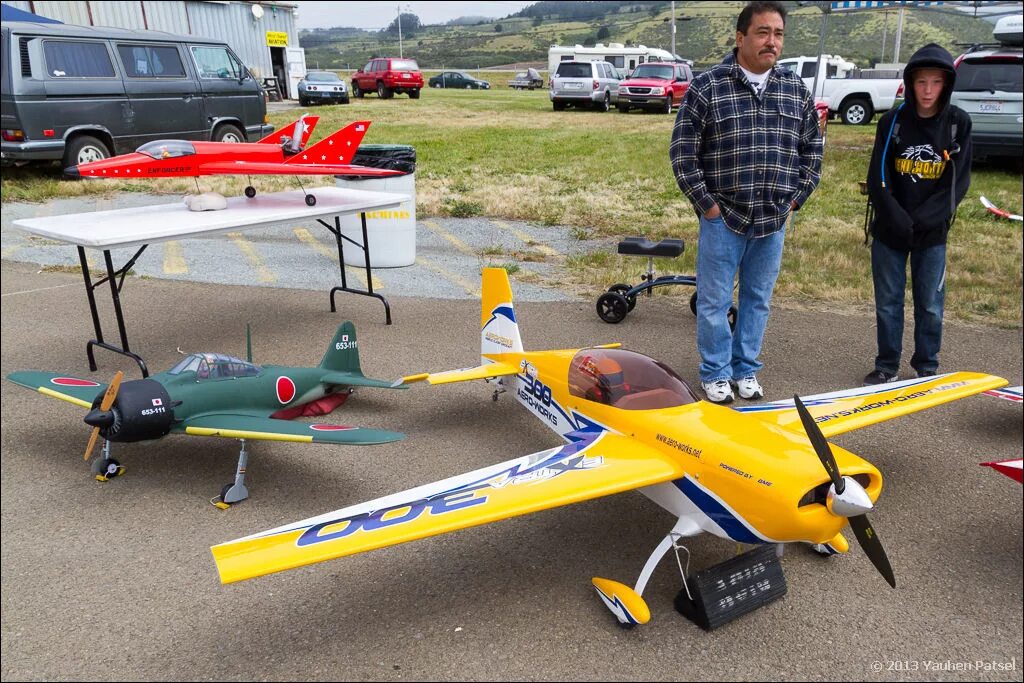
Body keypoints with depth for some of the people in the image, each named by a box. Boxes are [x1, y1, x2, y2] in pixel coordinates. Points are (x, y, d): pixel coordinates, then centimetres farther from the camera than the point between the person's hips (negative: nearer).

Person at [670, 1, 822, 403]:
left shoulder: (796, 91, 7)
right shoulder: (707, 87, -7)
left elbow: (812, 149, 16)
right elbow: (682, 152, -6)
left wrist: (795, 198, 8)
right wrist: (706, 204, -8)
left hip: (773, 221, 4)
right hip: (722, 218, -4)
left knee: (758, 300, 13)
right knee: (714, 300, 4)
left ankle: (746, 370, 28)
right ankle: (715, 373, 21)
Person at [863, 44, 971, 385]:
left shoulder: (958, 123, -2)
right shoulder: (893, 121, -3)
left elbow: (958, 182, -4)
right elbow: (877, 178, -4)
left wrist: (923, 218, -14)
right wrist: (898, 219, -14)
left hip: (933, 233, 0)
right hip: (889, 231, 0)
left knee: (930, 305, 6)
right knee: (888, 303, 7)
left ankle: (927, 368, 23)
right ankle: (887, 366, 22)